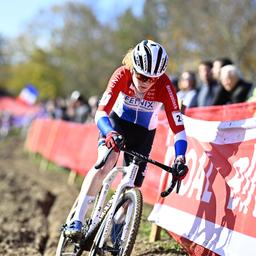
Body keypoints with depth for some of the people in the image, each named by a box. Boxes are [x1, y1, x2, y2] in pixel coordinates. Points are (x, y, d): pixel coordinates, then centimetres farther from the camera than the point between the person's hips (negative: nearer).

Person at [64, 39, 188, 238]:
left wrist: (180, 158, -45)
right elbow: (101, 112, -34)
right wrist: (110, 133, -54)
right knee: (105, 163, -30)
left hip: (144, 133, 1)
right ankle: (76, 222, -26)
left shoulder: (164, 86, -29)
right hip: (117, 122, -1)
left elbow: (178, 127, -30)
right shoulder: (123, 75, -28)